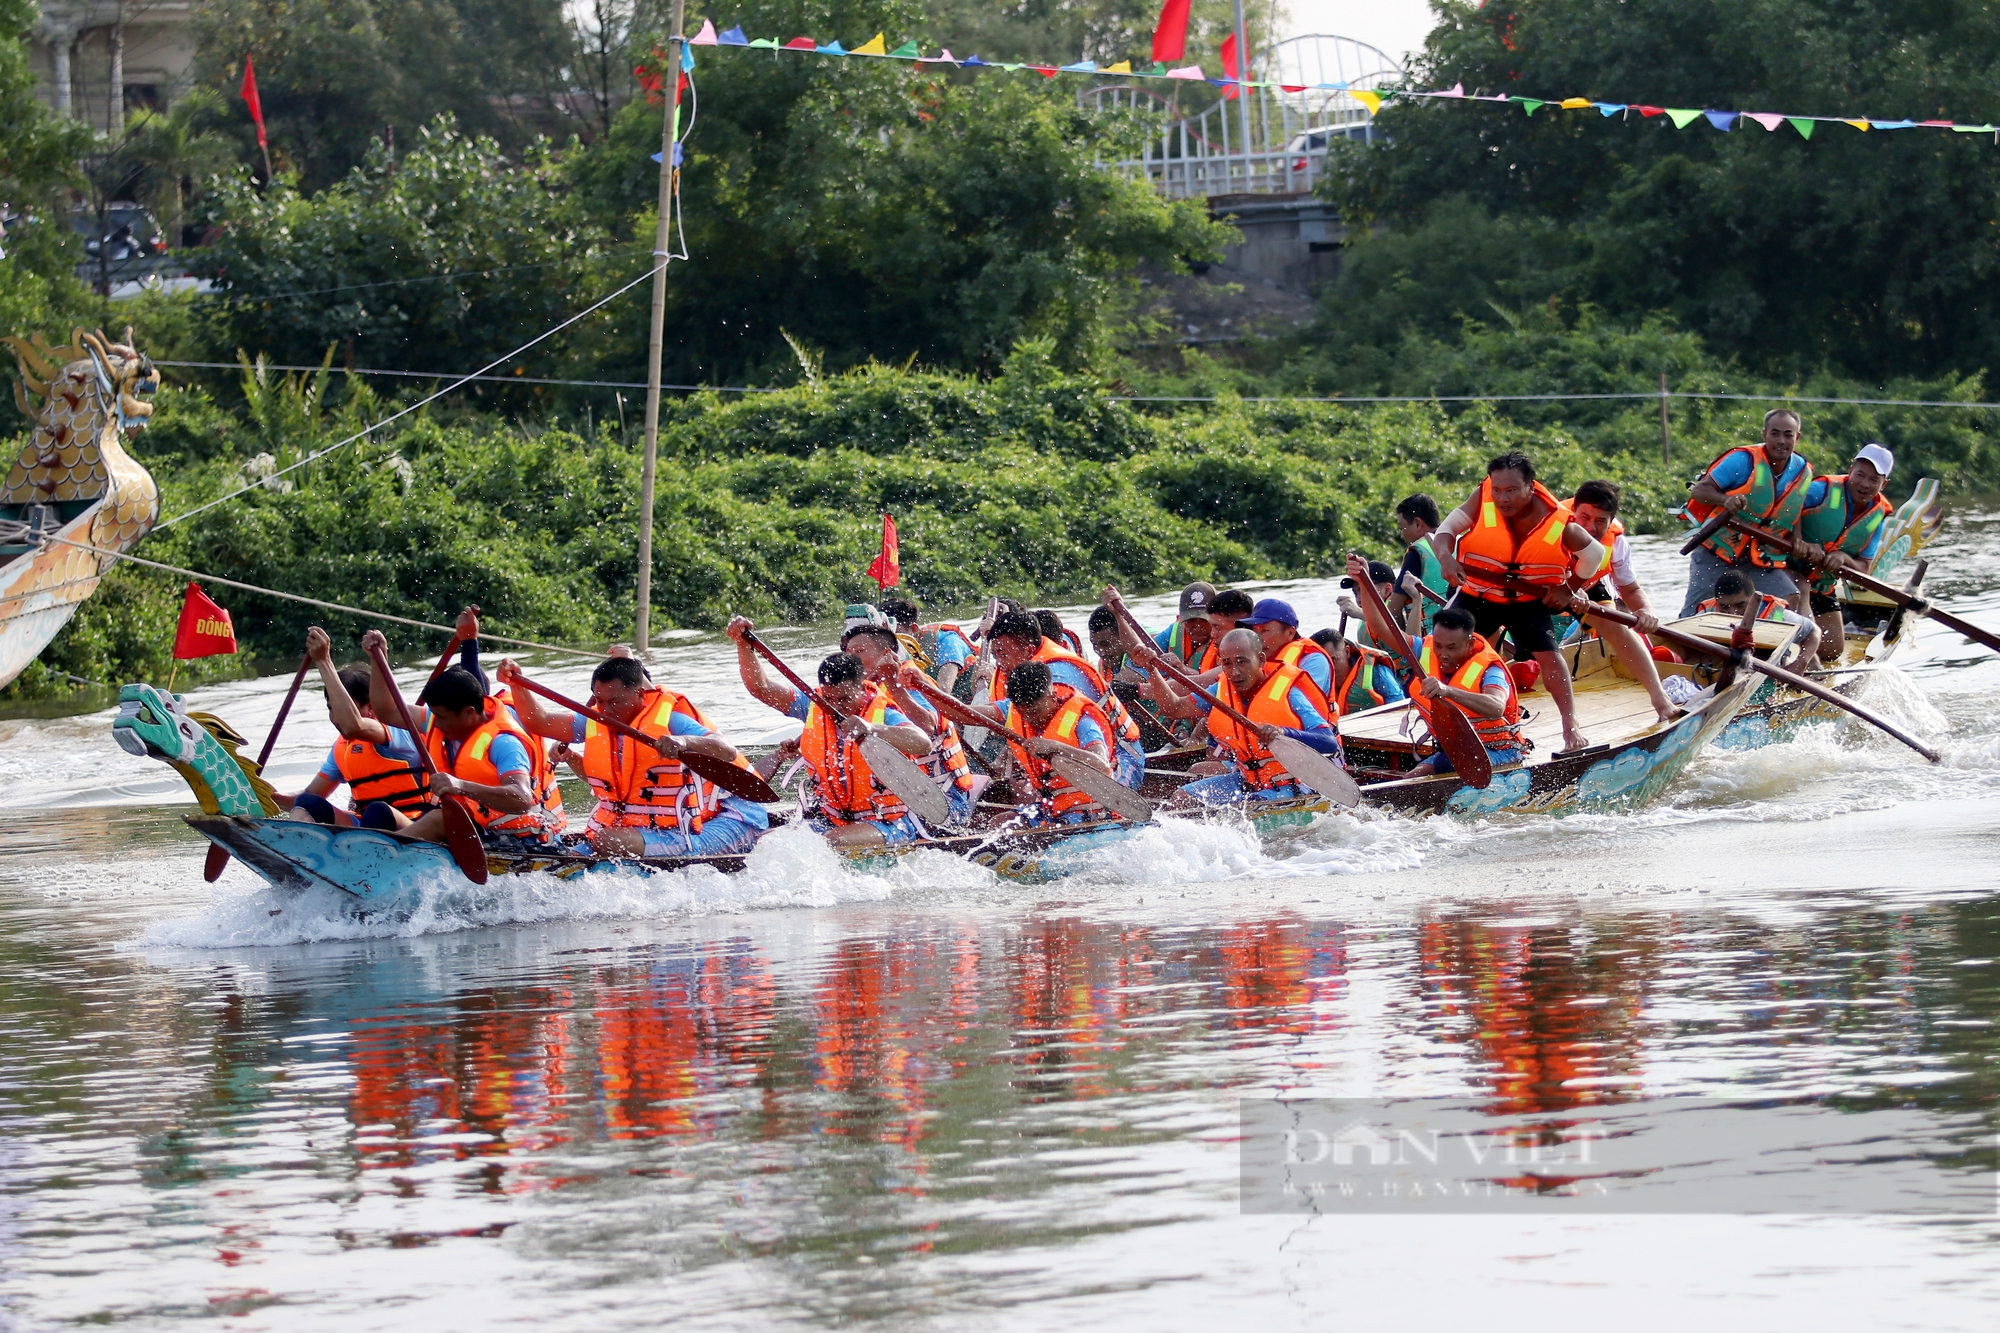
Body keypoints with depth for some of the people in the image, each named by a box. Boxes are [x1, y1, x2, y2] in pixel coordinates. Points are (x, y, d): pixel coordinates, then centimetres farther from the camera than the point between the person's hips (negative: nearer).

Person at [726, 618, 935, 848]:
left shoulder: (883, 716, -11)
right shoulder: (812, 707, 4)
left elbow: (924, 744, -30)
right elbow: (760, 686, 3)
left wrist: (870, 729, -44)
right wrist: (744, 644, -13)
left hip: (890, 824, -6)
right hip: (832, 820, 6)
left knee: (835, 841, -36)